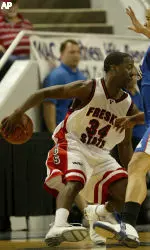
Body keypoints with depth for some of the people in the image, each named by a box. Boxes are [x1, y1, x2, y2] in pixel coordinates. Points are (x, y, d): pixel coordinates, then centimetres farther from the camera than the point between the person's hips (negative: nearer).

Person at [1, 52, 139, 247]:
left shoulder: (128, 107, 1)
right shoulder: (89, 88, -14)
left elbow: (125, 145, 12)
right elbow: (44, 93, -10)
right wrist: (18, 113, -19)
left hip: (99, 154, 6)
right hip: (71, 145, -6)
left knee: (128, 195, -7)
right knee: (74, 181, -36)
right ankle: (57, 227, -53)